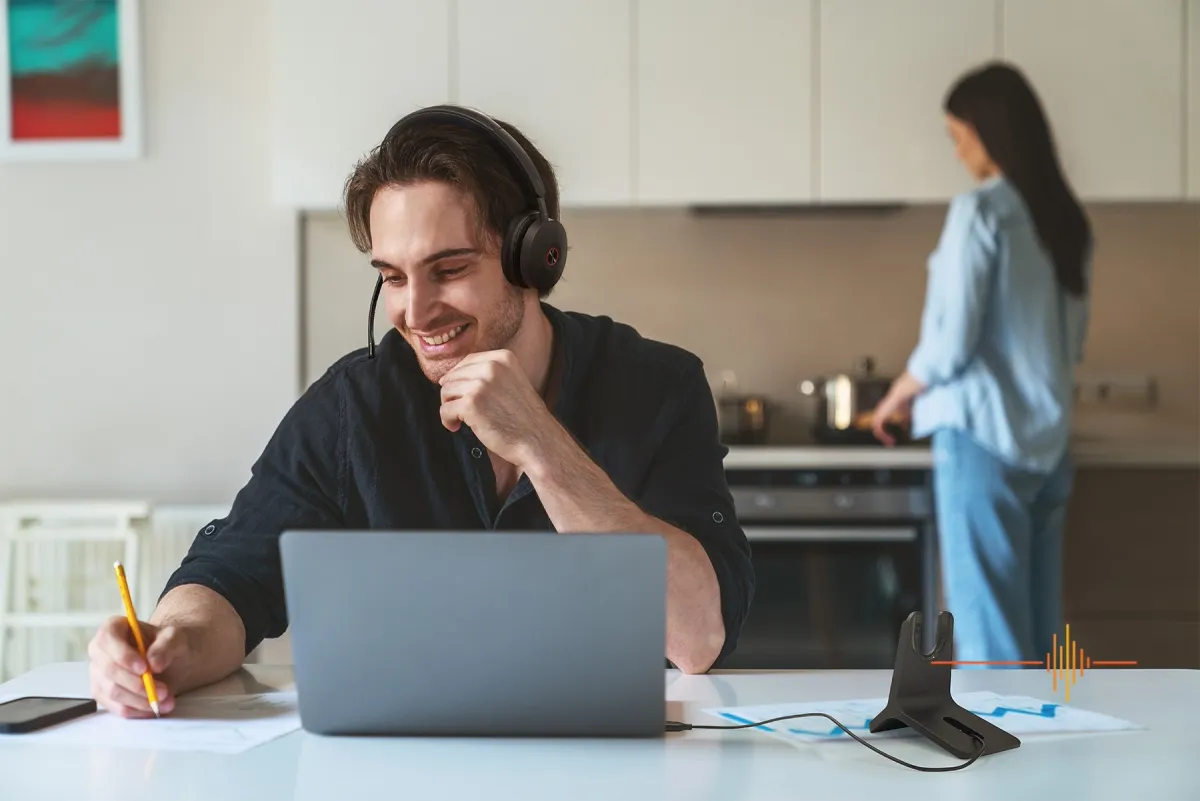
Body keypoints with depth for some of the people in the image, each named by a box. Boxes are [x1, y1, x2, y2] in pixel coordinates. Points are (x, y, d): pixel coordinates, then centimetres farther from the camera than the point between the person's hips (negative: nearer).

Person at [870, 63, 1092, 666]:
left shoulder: (981, 210, -12)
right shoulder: (1065, 219, 11)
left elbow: (951, 340, -13)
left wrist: (899, 394, 4)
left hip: (984, 437, -7)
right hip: (1047, 441, 7)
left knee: (988, 625, -3)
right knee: (1037, 624, 10)